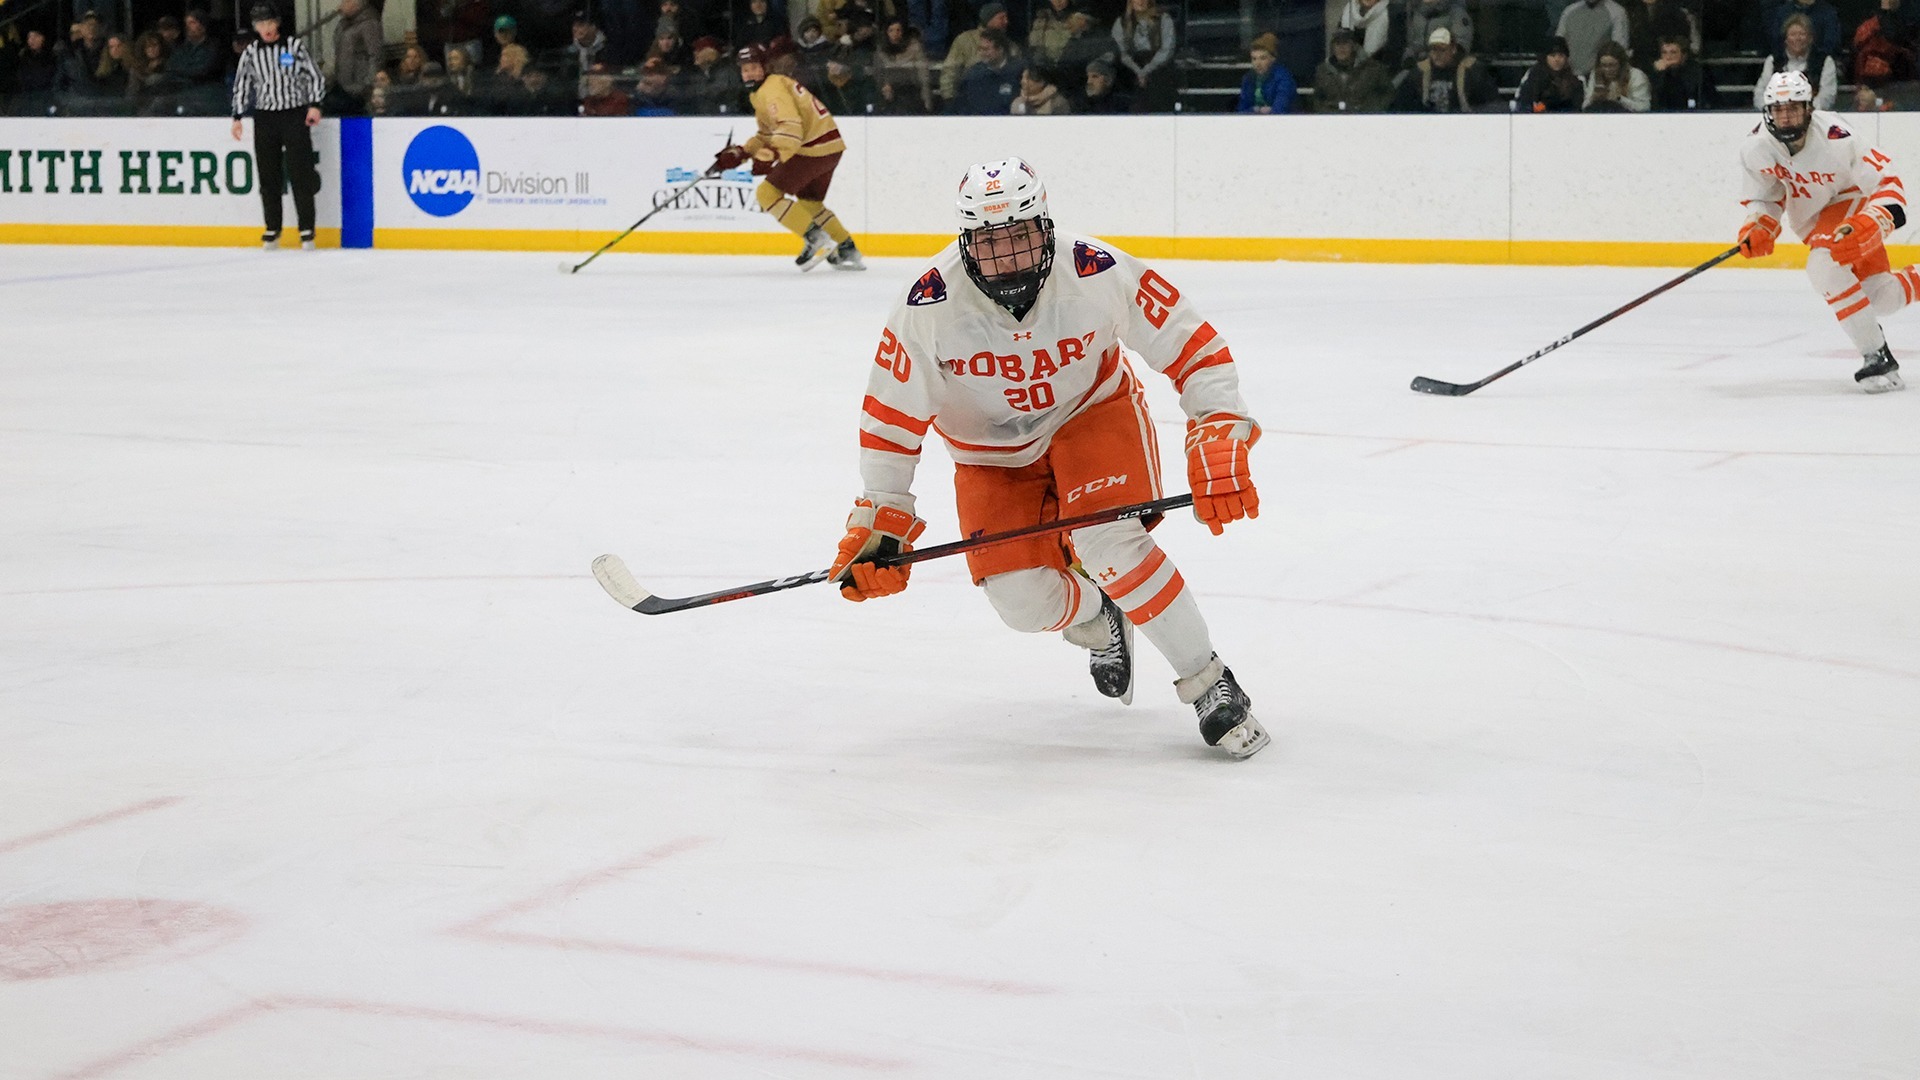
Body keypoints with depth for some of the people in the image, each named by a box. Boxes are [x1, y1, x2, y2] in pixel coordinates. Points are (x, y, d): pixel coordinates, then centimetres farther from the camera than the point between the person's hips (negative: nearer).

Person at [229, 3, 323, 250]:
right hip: (264, 118, 3)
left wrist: (314, 105, -9)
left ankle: (307, 230, -2)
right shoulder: (251, 53, 5)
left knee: (300, 173, -5)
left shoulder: (295, 45, -1)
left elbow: (314, 75, 1)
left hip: (295, 115, -3)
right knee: (269, 176, 3)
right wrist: (237, 117, 6)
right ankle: (272, 230, 11)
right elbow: (241, 85, 11)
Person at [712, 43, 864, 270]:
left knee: (768, 193, -9)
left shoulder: (772, 89, -13)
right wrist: (740, 153, 14)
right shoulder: (761, 92, 20)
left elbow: (790, 126, -27)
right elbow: (767, 135, 25)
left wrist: (771, 156, -35)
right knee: (809, 202, 26)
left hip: (812, 148, -11)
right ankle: (848, 250, 26)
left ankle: (814, 238, -11)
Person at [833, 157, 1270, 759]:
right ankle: (1099, 623, 26)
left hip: (1093, 412, -2)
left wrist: (1219, 449, -27)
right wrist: (879, 522, -18)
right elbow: (891, 416, -16)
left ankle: (1210, 687, -12)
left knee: (1107, 542, -27)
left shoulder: (1100, 274, -28)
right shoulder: (930, 307, -27)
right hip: (992, 450, 2)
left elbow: (1195, 349, -19)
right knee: (1021, 599, -12)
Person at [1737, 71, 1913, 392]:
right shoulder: (1756, 148, -16)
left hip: (1853, 202, -5)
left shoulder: (1835, 138, -31)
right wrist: (1759, 225, -18)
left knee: (1825, 264, -32)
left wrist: (1868, 226, -38)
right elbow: (1763, 194, 1)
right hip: (1811, 219, 5)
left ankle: (1879, 358, -22)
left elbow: (1887, 181, -25)